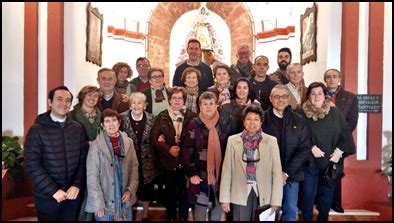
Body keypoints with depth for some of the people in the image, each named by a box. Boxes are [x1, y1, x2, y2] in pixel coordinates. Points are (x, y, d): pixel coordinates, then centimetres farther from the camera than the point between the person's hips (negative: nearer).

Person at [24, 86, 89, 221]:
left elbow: (83, 159, 2)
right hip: (47, 196, -3)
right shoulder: (37, 130, -7)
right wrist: (53, 190, -16)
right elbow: (32, 165, -13)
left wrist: (77, 185, -9)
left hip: (73, 194, 3)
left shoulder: (78, 129, 4)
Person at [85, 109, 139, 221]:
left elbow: (134, 167, 5)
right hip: (105, 204, -3)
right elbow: (92, 177, -11)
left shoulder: (128, 142, 1)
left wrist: (130, 190, -6)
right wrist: (98, 205, -13)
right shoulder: (96, 145, -11)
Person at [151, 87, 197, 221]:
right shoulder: (161, 117, 1)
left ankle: (184, 217, 26)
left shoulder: (191, 116, 0)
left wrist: (180, 147, -14)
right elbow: (154, 138, -3)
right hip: (168, 161, 1)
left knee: (184, 192, 8)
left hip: (185, 161, 0)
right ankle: (171, 218, 29)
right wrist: (168, 149, -15)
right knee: (170, 193, 13)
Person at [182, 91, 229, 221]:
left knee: (218, 210, 11)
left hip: (219, 174, 3)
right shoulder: (194, 124, -4)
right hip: (200, 174, -3)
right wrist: (192, 173, -12)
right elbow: (187, 151, -7)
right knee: (200, 210, 7)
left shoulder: (223, 125, 5)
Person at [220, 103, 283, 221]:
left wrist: (275, 200, -5)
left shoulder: (271, 141, -2)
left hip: (264, 195, 0)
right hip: (240, 195, 0)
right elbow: (227, 171, 0)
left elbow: (277, 172, -2)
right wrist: (225, 198, -1)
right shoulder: (233, 140, -1)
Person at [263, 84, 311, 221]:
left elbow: (304, 149, 0)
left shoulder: (299, 120, 4)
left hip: (291, 174, 2)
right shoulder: (262, 118, -3)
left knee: (291, 210, 7)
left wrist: (286, 172, -9)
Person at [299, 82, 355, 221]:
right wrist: (311, 148, -15)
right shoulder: (302, 113, -6)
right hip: (310, 160, -2)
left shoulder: (334, 112, 1)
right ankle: (306, 218, 22)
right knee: (308, 194, 3)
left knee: (327, 194, 12)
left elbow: (345, 133, 2)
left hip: (330, 161, 2)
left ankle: (323, 218, 31)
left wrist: (339, 151, -8)